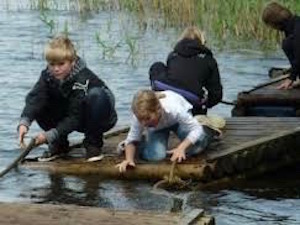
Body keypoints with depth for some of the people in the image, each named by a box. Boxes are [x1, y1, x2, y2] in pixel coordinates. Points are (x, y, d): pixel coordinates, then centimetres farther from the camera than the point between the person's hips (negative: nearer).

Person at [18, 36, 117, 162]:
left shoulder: (82, 79, -30)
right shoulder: (48, 76, -14)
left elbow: (75, 118, -32)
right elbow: (34, 98, -28)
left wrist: (50, 135, -40)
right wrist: (24, 122, -46)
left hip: (101, 119, -5)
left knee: (95, 94, -37)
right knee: (39, 106, -17)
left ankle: (93, 143, -19)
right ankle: (59, 145, 1)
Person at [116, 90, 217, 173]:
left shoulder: (174, 109, -44)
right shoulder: (140, 116, -37)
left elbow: (196, 129, -35)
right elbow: (132, 139, -24)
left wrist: (181, 147, -49)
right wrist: (129, 159, -42)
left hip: (178, 120, -1)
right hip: (157, 128, 1)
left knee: (195, 147, -27)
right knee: (155, 156, -25)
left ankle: (207, 131, 8)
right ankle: (140, 144, 9)